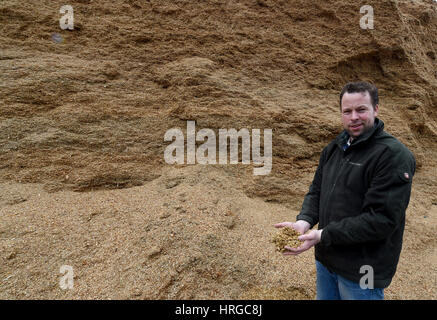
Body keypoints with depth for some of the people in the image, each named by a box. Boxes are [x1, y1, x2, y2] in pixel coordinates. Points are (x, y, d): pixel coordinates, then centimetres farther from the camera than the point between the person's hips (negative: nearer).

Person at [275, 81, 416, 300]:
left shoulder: (394, 156, -19)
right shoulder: (334, 148, 4)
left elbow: (382, 219, -24)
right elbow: (316, 190, 7)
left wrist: (323, 236, -25)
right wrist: (304, 221, -12)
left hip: (363, 271, -6)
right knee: (324, 296, 24)